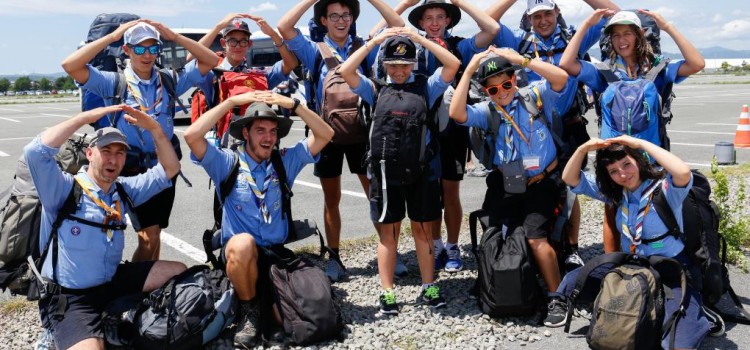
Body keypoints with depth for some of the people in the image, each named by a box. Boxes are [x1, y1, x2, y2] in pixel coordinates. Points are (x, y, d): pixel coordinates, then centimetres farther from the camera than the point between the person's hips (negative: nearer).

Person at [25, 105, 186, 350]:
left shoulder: (123, 190, 6)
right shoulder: (64, 189, -12)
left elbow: (169, 170, 5)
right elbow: (34, 152, -29)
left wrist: (154, 128, -9)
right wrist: (85, 117, -27)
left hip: (112, 282, 7)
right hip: (68, 297, -6)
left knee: (179, 272, 4)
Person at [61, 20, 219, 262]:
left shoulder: (169, 80, 2)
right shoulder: (114, 82, -6)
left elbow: (211, 61, 0)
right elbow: (70, 66, -18)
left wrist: (175, 37, -8)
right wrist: (113, 35, -18)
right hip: (134, 170, -4)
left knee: (154, 232, 15)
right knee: (149, 235, -10)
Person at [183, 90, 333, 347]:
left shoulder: (286, 161, 6)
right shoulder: (227, 163, -2)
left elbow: (325, 134, 1)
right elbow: (192, 136, -16)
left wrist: (292, 104, -9)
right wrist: (232, 101, -12)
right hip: (238, 255, -2)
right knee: (243, 243, -39)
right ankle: (249, 311, -13)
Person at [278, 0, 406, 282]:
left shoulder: (364, 48, 3)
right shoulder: (314, 51, 2)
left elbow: (398, 25, -5)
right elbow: (283, 28, -11)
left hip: (360, 130, 0)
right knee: (331, 199, 10)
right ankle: (334, 259, 19)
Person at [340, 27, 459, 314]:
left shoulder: (426, 87, 7)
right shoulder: (376, 90, 8)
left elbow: (453, 64, -3)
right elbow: (346, 70, -2)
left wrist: (418, 38, -2)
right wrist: (375, 40, -1)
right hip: (386, 170, 0)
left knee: (423, 230, 9)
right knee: (388, 231, 6)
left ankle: (428, 288, 19)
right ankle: (387, 292, 11)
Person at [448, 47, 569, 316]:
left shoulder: (535, 95, -2)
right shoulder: (487, 111, 2)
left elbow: (561, 78, -19)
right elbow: (456, 113, -15)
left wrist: (522, 59, -22)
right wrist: (469, 70, -15)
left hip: (541, 183, -4)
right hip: (506, 185, 4)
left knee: (535, 238, -14)